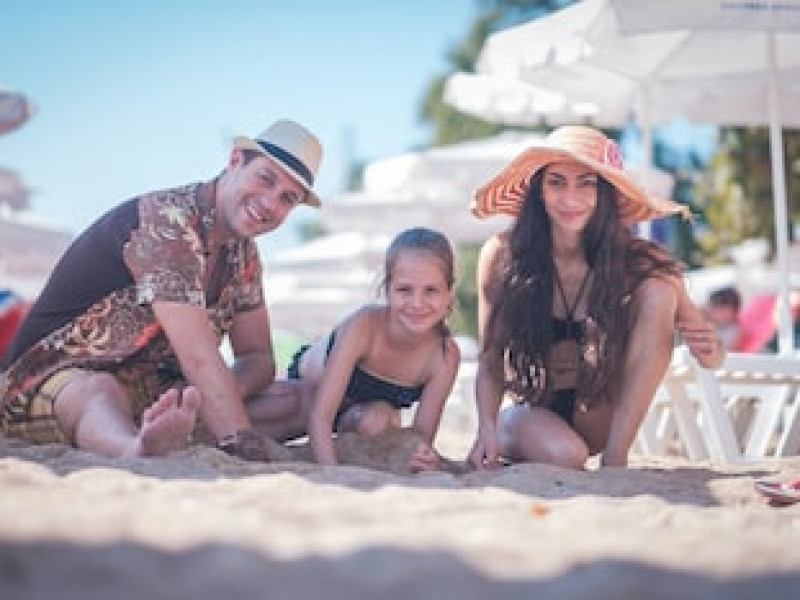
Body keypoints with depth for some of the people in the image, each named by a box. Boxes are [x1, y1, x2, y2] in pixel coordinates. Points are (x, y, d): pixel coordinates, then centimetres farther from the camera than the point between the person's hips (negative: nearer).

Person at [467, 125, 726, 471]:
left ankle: (614, 459, -21)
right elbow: (490, 361, -10)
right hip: (530, 411, -1)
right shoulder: (501, 256, -16)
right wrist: (487, 429, -27)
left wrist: (710, 350, -34)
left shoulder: (637, 263, -15)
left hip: (600, 416, 1)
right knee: (565, 456, -36)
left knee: (658, 292, -20)